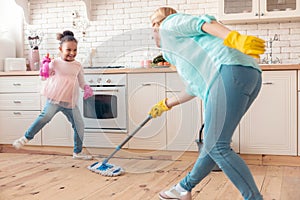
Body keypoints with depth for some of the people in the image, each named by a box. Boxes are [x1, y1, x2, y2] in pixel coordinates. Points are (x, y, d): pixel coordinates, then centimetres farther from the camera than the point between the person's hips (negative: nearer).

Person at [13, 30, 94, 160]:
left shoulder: (77, 66, 12)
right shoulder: (55, 63, 2)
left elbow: (81, 82, 18)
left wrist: (87, 88, -2)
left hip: (70, 103, 4)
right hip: (55, 99, -4)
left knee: (79, 126, 5)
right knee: (46, 116, -27)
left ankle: (77, 152, 21)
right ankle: (27, 137, -13)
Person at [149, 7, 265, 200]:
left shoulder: (169, 25, 14)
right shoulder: (175, 49, 37)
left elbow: (202, 22, -5)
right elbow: (196, 87, 41)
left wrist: (235, 38, -22)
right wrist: (166, 104, 54)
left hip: (232, 71, -9)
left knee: (217, 147, -10)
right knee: (214, 143, 16)